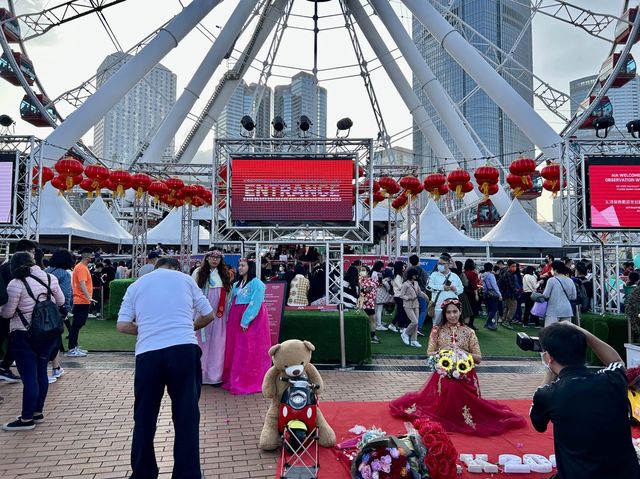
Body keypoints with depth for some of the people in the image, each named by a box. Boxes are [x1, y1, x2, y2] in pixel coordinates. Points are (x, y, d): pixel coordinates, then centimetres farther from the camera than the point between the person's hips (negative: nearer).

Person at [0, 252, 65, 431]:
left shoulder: (16, 284, -15)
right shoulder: (50, 278, 1)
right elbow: (61, 301, 11)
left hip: (24, 336, -6)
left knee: (29, 377, 1)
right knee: (41, 372, 16)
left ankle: (27, 419, 10)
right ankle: (38, 412, 27)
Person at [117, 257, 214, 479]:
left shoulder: (136, 285, 18)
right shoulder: (185, 279, 14)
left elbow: (122, 325, 8)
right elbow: (209, 315, 14)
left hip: (148, 353, 2)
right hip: (184, 349, -1)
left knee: (144, 418, 16)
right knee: (186, 416, 7)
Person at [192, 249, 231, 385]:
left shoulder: (224, 274, 10)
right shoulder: (198, 273, 1)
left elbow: (228, 294, 13)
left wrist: (227, 314, 9)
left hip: (219, 316, 2)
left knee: (217, 344, 3)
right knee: (202, 343, 2)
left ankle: (215, 375, 11)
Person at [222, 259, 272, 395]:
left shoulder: (257, 284, -10)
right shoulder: (236, 285, 15)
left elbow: (255, 304, -17)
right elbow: (232, 304, 16)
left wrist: (246, 321, -20)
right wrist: (230, 320, 7)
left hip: (252, 321, -8)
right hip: (236, 321, 8)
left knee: (250, 351, -5)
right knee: (235, 350, 12)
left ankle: (250, 382, 3)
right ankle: (235, 379, 23)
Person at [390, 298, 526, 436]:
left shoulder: (469, 332, 1)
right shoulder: (437, 330, 1)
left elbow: (478, 359, -1)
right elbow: (429, 354, 1)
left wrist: (461, 351, -16)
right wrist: (443, 351, -18)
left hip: (465, 377, 0)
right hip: (443, 376, 0)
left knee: (465, 406, -12)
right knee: (442, 405, -18)